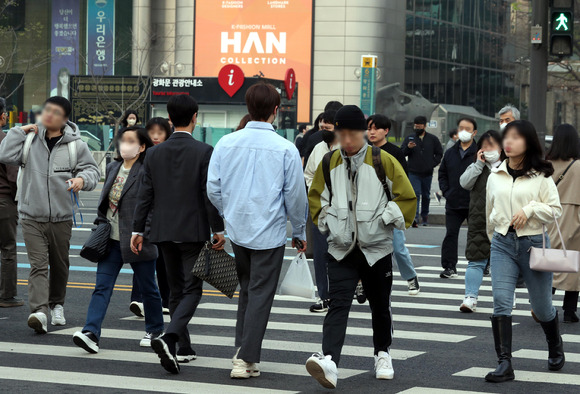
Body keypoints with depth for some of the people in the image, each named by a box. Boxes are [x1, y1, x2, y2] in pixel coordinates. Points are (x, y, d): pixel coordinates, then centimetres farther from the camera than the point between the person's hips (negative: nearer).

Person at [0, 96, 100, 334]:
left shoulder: (76, 145, 0)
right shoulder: (30, 140, 1)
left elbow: (92, 170, 4)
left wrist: (83, 179, -17)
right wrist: (19, 132, -6)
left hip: (62, 218, 1)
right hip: (32, 216, -1)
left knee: (59, 265, 15)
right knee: (38, 264, -12)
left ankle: (57, 305, 36)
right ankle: (39, 310, -23)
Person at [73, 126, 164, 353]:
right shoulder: (113, 168, 10)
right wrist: (101, 223, 12)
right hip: (112, 240, 6)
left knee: (148, 288, 10)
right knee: (102, 286, -5)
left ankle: (155, 330, 28)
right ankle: (91, 333, -12)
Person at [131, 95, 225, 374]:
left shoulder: (154, 154, 3)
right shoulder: (204, 152, -9)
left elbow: (145, 195, 4)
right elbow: (210, 194, -11)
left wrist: (137, 230, 10)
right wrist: (218, 230, -4)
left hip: (164, 231, 4)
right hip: (193, 231, -4)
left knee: (176, 290, 15)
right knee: (191, 291, -2)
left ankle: (184, 348, 20)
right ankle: (169, 338, -24)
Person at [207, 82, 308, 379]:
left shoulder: (226, 144, -2)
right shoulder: (285, 149, -11)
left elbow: (213, 188, 2)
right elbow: (295, 196, -5)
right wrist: (299, 232, 9)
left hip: (237, 231, 4)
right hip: (269, 233, -4)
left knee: (247, 289, 21)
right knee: (260, 294, 2)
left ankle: (242, 348, 21)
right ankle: (247, 360, 0)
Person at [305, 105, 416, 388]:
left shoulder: (383, 161, -7)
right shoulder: (329, 164, 2)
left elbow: (407, 197, -2)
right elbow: (316, 197, 17)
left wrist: (385, 220, -7)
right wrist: (325, 221, 5)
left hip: (376, 248, -1)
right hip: (341, 249, 1)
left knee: (380, 306, 14)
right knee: (338, 304, -14)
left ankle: (382, 354, 36)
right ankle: (329, 362, -28)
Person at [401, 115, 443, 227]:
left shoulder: (433, 139, 7)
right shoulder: (409, 138, 7)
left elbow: (439, 153, 13)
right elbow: (401, 153, 2)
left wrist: (433, 164, -1)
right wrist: (408, 147, -19)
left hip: (427, 173, 2)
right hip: (413, 173, -2)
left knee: (426, 195, 13)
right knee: (415, 194, -14)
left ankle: (425, 215, 29)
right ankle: (415, 217, -23)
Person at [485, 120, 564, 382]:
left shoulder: (541, 176, -3)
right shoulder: (495, 176, 8)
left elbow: (555, 210, -4)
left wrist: (530, 209, -18)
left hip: (533, 243, -2)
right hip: (502, 243, 3)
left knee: (541, 305, 9)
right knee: (500, 303, -12)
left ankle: (555, 348, 39)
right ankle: (504, 364, -14)